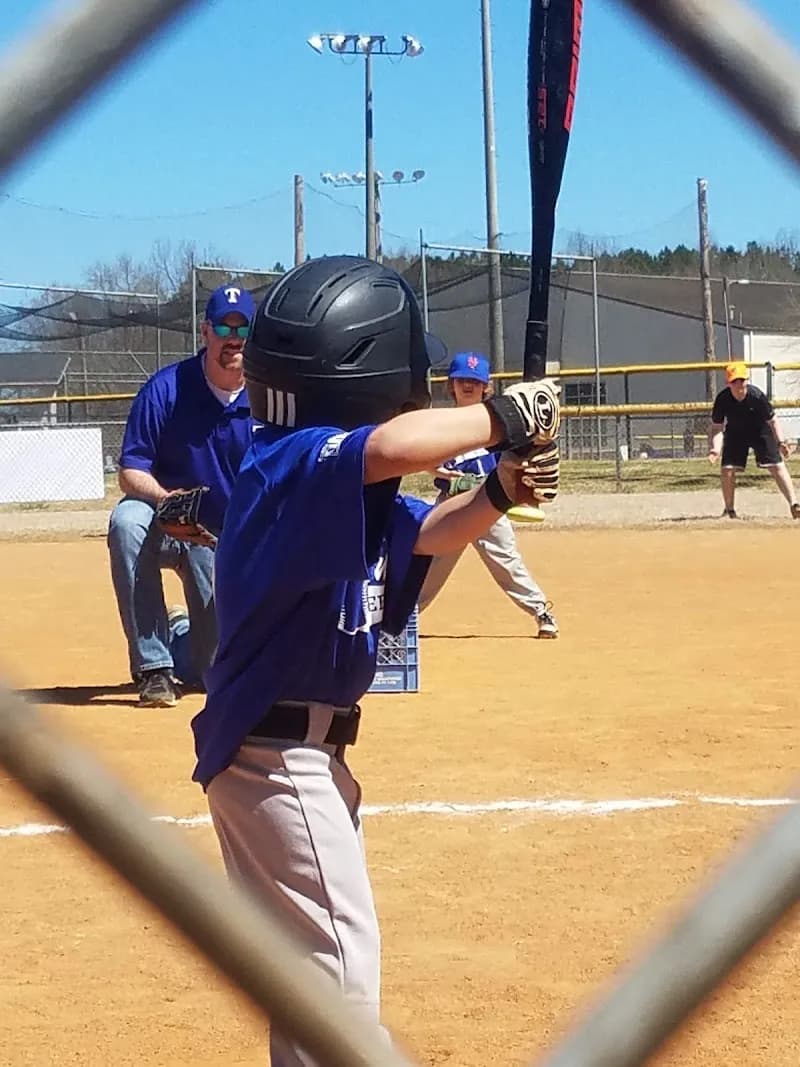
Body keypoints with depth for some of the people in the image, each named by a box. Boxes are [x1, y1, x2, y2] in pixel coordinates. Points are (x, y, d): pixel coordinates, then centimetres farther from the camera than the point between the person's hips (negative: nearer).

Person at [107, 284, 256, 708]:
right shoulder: (165, 389, -14)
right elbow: (131, 473, -17)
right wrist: (164, 499, -39)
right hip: (165, 525, -1)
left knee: (211, 670, -4)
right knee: (127, 520, -38)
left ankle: (178, 632, 38)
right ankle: (154, 666, -27)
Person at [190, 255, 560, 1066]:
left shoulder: (326, 475, 7)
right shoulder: (296, 461, -22)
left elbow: (426, 534, 17)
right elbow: (392, 447, -43)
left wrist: (500, 492, -2)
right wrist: (502, 416, -28)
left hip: (291, 748, 10)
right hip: (279, 756, -10)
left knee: (303, 949, 24)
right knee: (341, 962, -5)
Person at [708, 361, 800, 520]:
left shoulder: (756, 396, -29)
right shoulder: (722, 399, -24)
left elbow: (773, 420, -18)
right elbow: (717, 426, -17)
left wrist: (781, 442, -31)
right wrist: (716, 449, -33)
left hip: (760, 430, -2)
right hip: (735, 433, 2)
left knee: (777, 466, -12)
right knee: (727, 469, -8)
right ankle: (729, 510, 11)